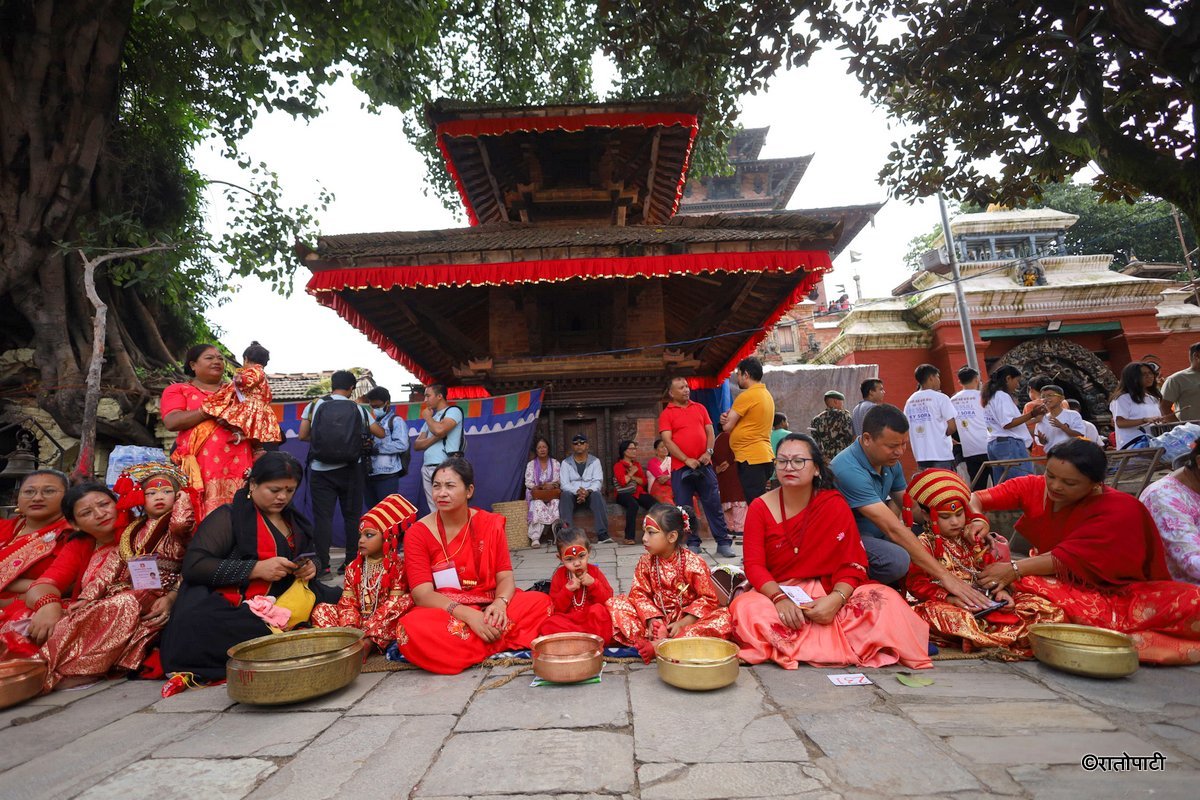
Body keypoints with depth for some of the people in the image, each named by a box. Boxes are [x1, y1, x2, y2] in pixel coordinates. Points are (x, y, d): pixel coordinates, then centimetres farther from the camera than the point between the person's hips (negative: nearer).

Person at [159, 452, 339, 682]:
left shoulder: (294, 519, 16)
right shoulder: (229, 516, -2)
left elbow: (310, 556, 25)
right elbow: (193, 564, -12)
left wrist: (310, 567, -1)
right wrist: (256, 569, -20)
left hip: (287, 601, 5)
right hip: (230, 608, -5)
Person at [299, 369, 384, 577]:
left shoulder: (314, 406, 0)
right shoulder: (358, 409, 1)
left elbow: (302, 435, -2)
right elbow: (381, 433, 6)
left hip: (321, 470, 0)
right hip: (349, 470, 0)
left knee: (323, 516, 2)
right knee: (352, 515, 9)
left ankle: (322, 566, 1)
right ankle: (351, 563, 14)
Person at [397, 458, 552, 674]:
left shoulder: (490, 524, 1)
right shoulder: (418, 532, -5)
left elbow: (506, 577, -2)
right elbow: (422, 594, -13)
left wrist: (500, 603, -26)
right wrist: (468, 615, -28)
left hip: (488, 610, 1)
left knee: (540, 602, -23)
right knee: (412, 627, -36)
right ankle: (499, 641, -23)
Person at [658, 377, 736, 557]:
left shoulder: (699, 408, 13)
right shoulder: (666, 414, 1)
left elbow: (710, 432, 12)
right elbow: (667, 441, -7)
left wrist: (708, 452, -6)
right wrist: (687, 460, -15)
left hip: (704, 464, 2)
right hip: (680, 467, -2)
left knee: (714, 505, 3)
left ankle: (724, 543, 9)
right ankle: (693, 544, 15)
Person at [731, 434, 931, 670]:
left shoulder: (834, 505, -4)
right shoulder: (760, 509, -4)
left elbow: (852, 564, -7)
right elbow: (754, 565, -10)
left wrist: (836, 598, -26)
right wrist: (780, 598, -29)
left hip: (828, 592, 1)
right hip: (776, 592, -1)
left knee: (885, 599, -24)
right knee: (746, 608, -33)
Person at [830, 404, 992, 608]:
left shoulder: (890, 462, 1)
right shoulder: (849, 469, -28)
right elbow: (893, 529, -31)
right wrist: (944, 575, -30)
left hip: (875, 534, 9)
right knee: (897, 559, -34)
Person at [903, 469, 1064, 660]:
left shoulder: (975, 540, 16)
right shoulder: (924, 544, -1)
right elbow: (916, 583, -8)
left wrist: (1002, 590, -6)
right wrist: (949, 597, -20)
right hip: (948, 605, -5)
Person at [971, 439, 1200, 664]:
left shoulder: (1120, 509, -16)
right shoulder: (1035, 487, -6)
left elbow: (1071, 558, -25)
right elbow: (975, 498, -8)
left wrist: (1016, 569, -37)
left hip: (1116, 592, -1)